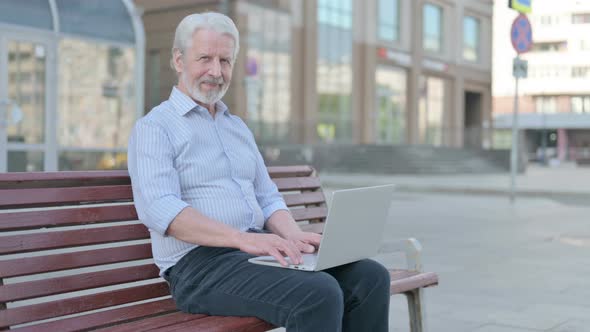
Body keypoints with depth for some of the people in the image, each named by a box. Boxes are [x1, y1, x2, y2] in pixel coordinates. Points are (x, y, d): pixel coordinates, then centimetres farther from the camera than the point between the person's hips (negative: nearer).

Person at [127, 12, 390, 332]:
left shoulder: (238, 128, 22)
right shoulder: (154, 127, -1)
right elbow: (161, 210, -17)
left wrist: (294, 236, -2)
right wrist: (243, 239, -29)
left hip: (257, 252, 7)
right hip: (202, 265, -7)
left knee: (370, 277, -12)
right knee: (318, 294, -30)